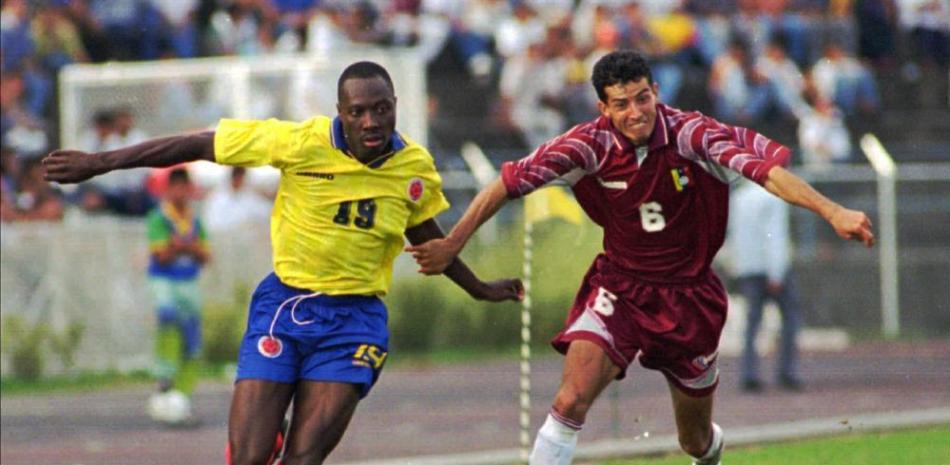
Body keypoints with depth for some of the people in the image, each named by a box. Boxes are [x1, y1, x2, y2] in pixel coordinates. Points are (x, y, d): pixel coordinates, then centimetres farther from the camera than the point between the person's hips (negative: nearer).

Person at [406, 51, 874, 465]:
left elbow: (765, 167, -29)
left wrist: (832, 212, -41)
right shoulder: (589, 145, -14)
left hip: (689, 295, 0)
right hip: (619, 288, 0)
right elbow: (510, 182, -10)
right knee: (571, 401, -24)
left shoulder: (691, 135, -19)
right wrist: (453, 243, -13)